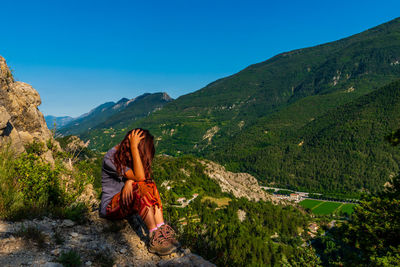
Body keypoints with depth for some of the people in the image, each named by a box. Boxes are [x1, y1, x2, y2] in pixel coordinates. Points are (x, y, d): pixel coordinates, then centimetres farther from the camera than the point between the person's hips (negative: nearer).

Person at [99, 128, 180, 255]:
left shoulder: (127, 155, 3)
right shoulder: (111, 159, -20)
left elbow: (145, 176, -8)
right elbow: (139, 177, -29)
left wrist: (129, 182, -29)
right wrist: (134, 147, -32)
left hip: (128, 202, 7)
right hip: (110, 206, -7)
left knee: (149, 185, -21)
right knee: (139, 186, -33)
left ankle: (162, 230, -31)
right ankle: (154, 237, -37)